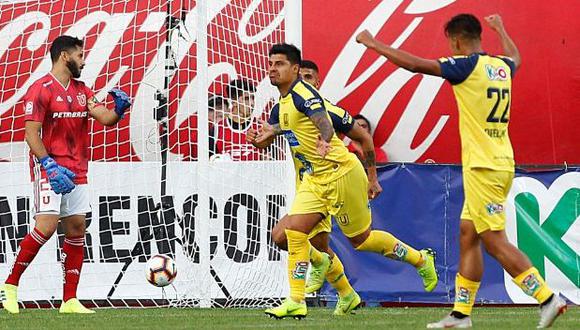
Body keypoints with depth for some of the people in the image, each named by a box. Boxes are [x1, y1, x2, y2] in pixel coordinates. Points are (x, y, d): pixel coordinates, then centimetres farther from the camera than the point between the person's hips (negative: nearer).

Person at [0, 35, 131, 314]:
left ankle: (69, 301, 7)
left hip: (77, 172, 7)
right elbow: (31, 134, -13)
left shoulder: (82, 91, 15)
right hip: (49, 167, -7)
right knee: (46, 226, -17)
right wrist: (50, 167, -23)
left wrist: (119, 110, -17)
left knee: (76, 230, 4)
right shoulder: (41, 90, -7)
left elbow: (105, 119, 6)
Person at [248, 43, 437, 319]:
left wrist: (324, 141, -55)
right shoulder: (280, 106, 11)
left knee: (361, 239, 3)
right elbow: (263, 141, 18)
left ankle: (421, 260, 23)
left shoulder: (303, 93, -17)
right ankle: (296, 302, -5)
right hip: (315, 179, 8)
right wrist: (262, 138, -7)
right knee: (294, 231, -7)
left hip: (340, 172, -8)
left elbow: (325, 124, -33)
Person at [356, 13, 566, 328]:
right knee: (467, 235, 12)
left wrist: (374, 44, -4)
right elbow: (515, 56, 38)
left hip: (483, 166, -9)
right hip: (500, 163, 9)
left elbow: (415, 64, -16)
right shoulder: (502, 66, 11)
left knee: (494, 241, -7)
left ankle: (548, 299, -10)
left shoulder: (468, 65, -12)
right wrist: (499, 28, 56)